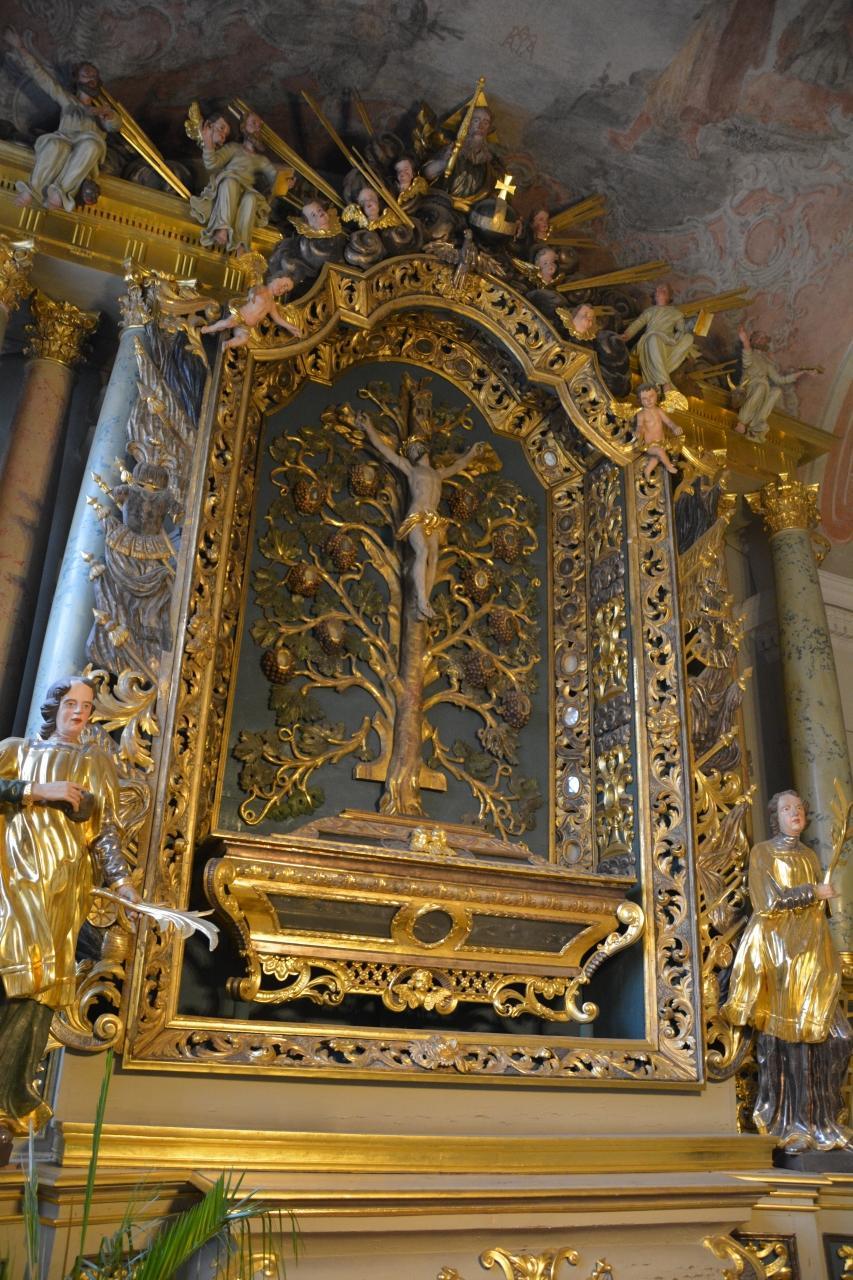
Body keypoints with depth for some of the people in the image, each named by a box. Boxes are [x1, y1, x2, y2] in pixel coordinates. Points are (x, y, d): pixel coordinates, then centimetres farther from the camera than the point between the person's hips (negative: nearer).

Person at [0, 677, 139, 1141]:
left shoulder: (97, 760, 20)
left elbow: (107, 827, 12)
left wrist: (121, 879, 2)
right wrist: (39, 790, -8)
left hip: (63, 878, 1)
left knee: (41, 976, -8)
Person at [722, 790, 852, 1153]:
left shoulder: (810, 857, 19)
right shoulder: (762, 853, 3)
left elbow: (819, 911, 18)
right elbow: (769, 900, -10)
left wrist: (823, 957, 9)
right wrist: (813, 892, -4)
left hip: (812, 953, 5)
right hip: (778, 952, -5)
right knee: (785, 1034, -6)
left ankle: (820, 1121, 9)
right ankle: (789, 1124, 2)